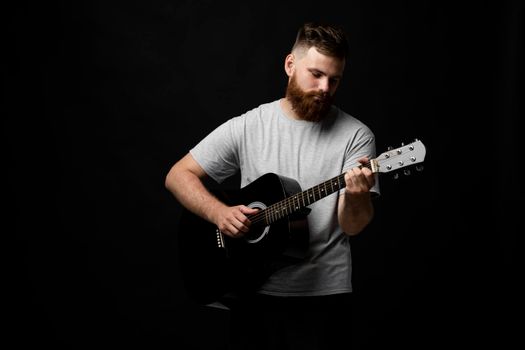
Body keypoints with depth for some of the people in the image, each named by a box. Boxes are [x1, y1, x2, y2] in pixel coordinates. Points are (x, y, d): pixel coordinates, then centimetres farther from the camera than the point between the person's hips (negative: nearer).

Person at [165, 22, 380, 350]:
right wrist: (219, 212, -15)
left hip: (323, 297, -1)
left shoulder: (356, 136, -5)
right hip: (253, 291, 1)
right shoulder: (247, 126, -1)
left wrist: (356, 196, -32)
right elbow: (179, 175, 1)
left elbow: (353, 226, -10)